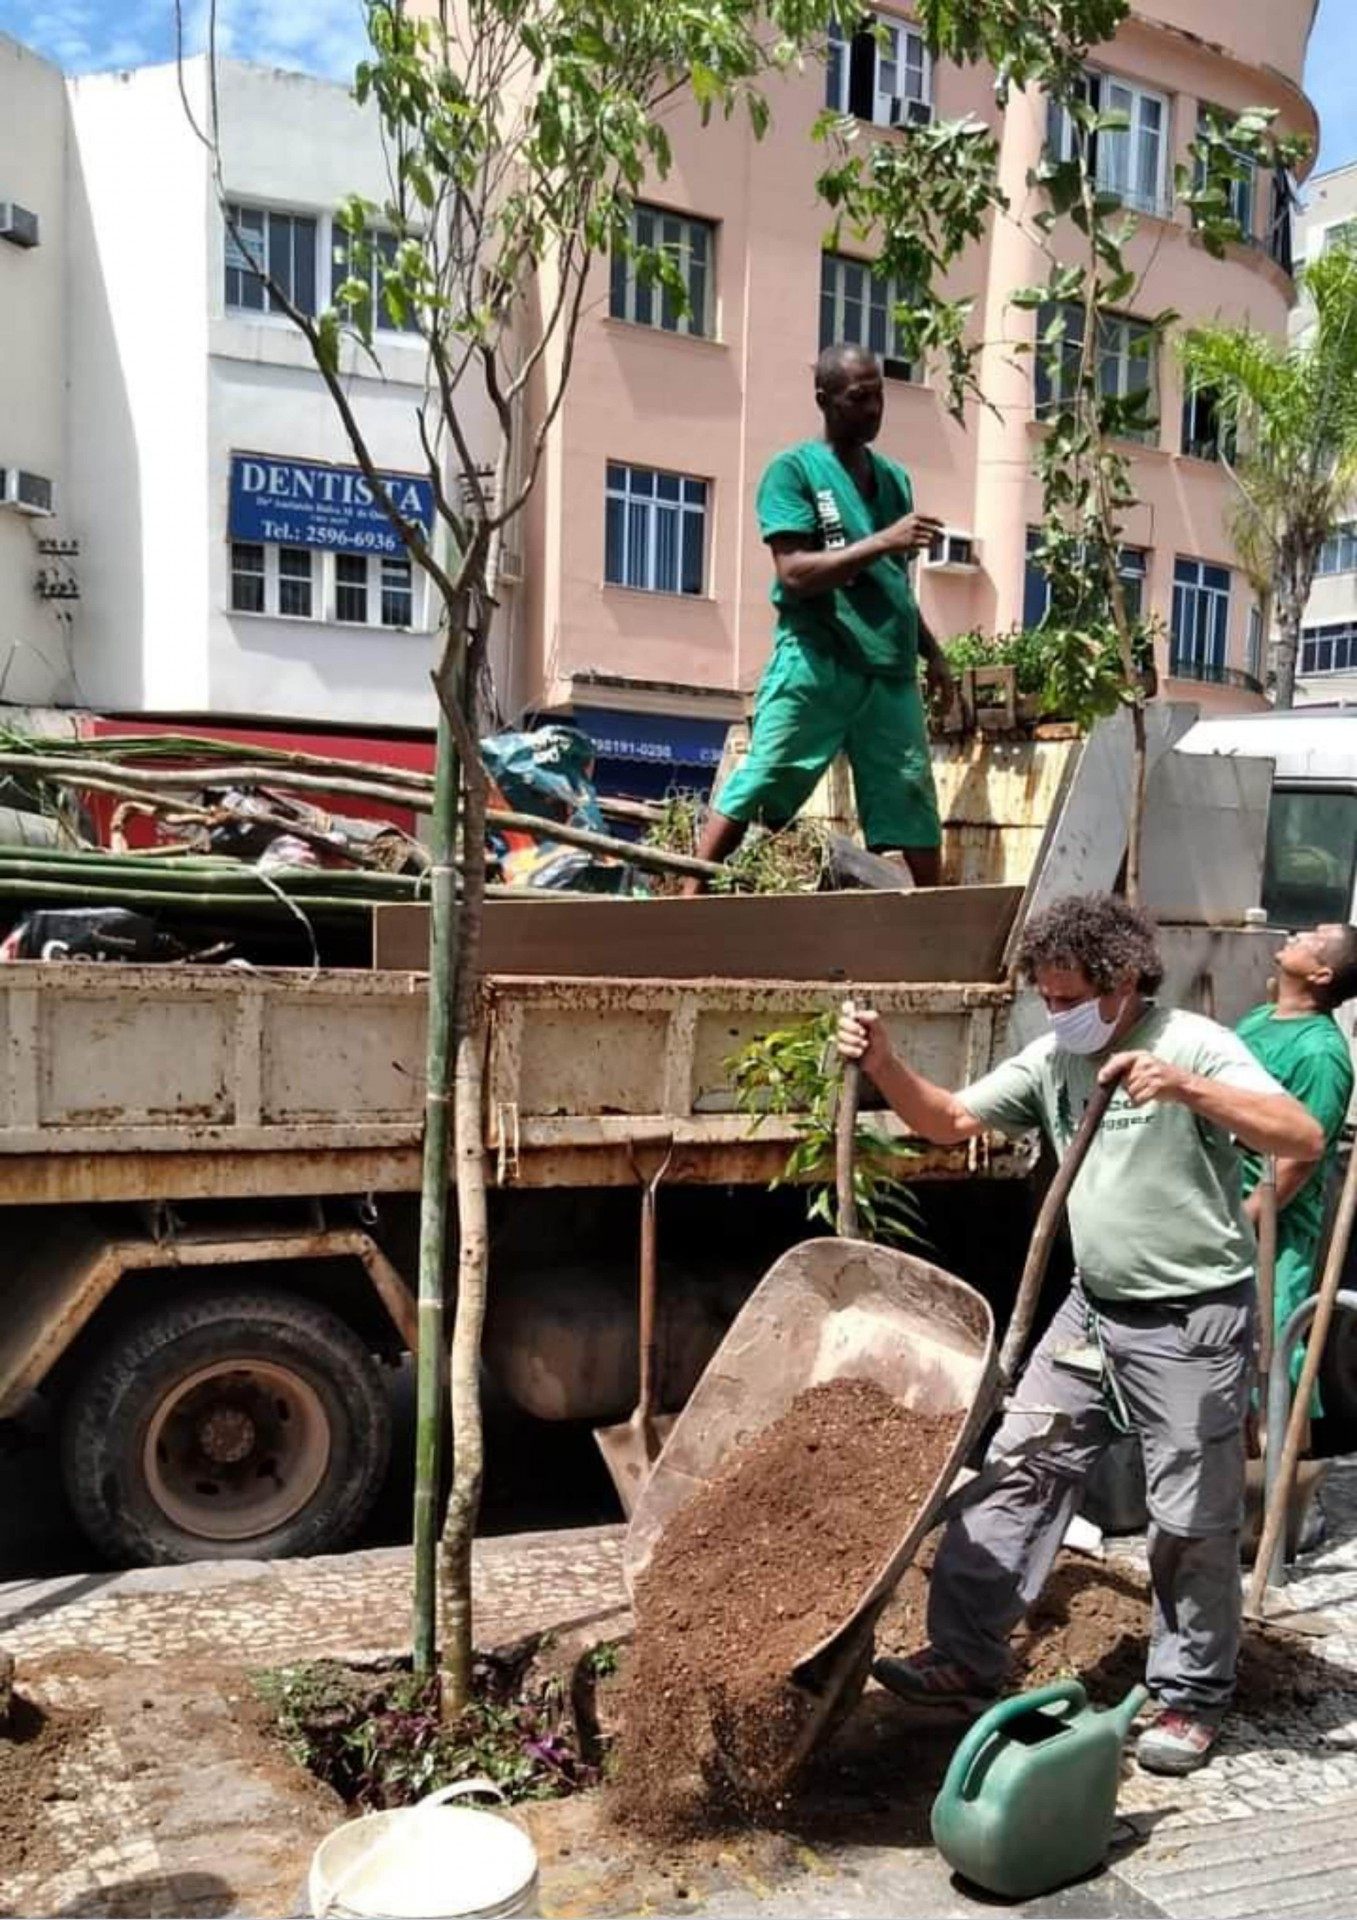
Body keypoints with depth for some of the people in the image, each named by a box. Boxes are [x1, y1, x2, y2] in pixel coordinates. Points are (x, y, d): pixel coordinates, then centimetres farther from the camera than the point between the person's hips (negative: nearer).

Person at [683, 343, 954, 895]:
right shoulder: (793, 469, 1)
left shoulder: (895, 478, 20)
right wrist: (881, 542, -16)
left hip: (891, 673, 5)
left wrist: (931, 652, 19)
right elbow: (794, 574, -11)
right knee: (752, 791, -7)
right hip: (815, 665, -5)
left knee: (914, 812, 3)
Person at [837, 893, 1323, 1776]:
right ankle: (967, 1658, 13)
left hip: (1194, 1322, -6)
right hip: (1094, 1308, 6)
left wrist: (1185, 1087, -38)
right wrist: (883, 1063, -11)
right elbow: (949, 1119, 6)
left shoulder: (1194, 1044, -15)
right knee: (1021, 1472, 5)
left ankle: (1192, 1696, 24)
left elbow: (1305, 1138, -25)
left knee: (1195, 1520, 5)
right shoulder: (1053, 1058, 3)